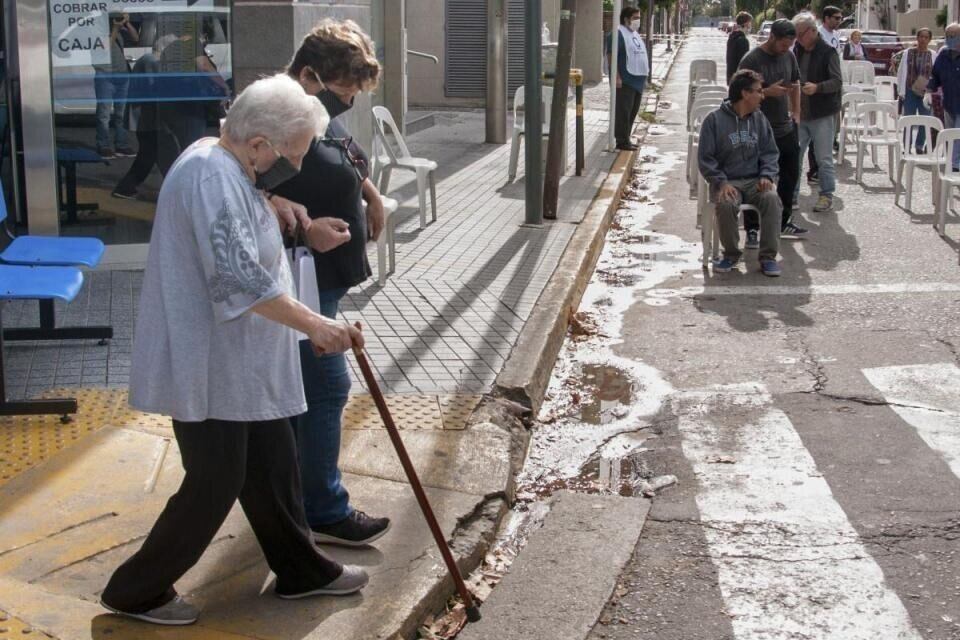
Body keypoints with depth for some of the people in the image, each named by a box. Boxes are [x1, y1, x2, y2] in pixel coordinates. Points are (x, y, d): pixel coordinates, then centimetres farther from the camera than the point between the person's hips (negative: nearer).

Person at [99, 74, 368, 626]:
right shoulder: (212, 177, -23)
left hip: (242, 366, 10)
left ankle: (301, 570, 33)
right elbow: (241, 280, -30)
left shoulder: (231, 169, 11)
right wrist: (312, 323, -23)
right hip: (208, 368, -10)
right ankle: (138, 591, 16)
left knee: (273, 467, 18)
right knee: (215, 485, 0)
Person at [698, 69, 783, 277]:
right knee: (726, 204, -35)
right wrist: (721, 182, -16)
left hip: (755, 180, 3)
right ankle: (731, 254, -10)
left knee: (771, 198, -30)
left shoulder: (759, 120, 12)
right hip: (727, 181, -3)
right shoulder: (714, 120, -1)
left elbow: (770, 153, 14)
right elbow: (705, 158, -2)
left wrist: (767, 176, -6)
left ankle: (768, 256, -19)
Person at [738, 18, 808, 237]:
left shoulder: (789, 56, 6)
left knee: (790, 175, 15)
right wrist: (767, 92, -25)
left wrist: (796, 112, 13)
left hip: (787, 129, 7)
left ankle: (783, 221, 30)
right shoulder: (751, 60, -15)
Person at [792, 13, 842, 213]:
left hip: (822, 114, -6)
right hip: (800, 113, 6)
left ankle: (827, 196, 11)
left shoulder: (828, 52, -10)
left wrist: (817, 87, -29)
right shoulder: (798, 51, 9)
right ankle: (791, 195, 16)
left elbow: (837, 82, -14)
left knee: (824, 158, 1)